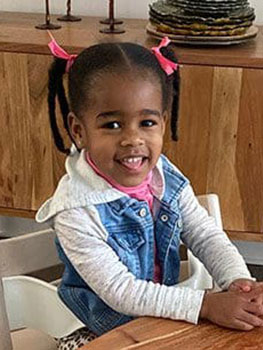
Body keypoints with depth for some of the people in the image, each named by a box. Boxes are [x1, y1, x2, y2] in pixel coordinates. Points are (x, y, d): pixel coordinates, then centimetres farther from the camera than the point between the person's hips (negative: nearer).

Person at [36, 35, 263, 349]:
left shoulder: (166, 176, -8)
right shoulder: (77, 212, -25)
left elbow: (207, 237, -2)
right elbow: (119, 292, -25)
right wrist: (207, 305, -30)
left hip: (166, 318, 5)